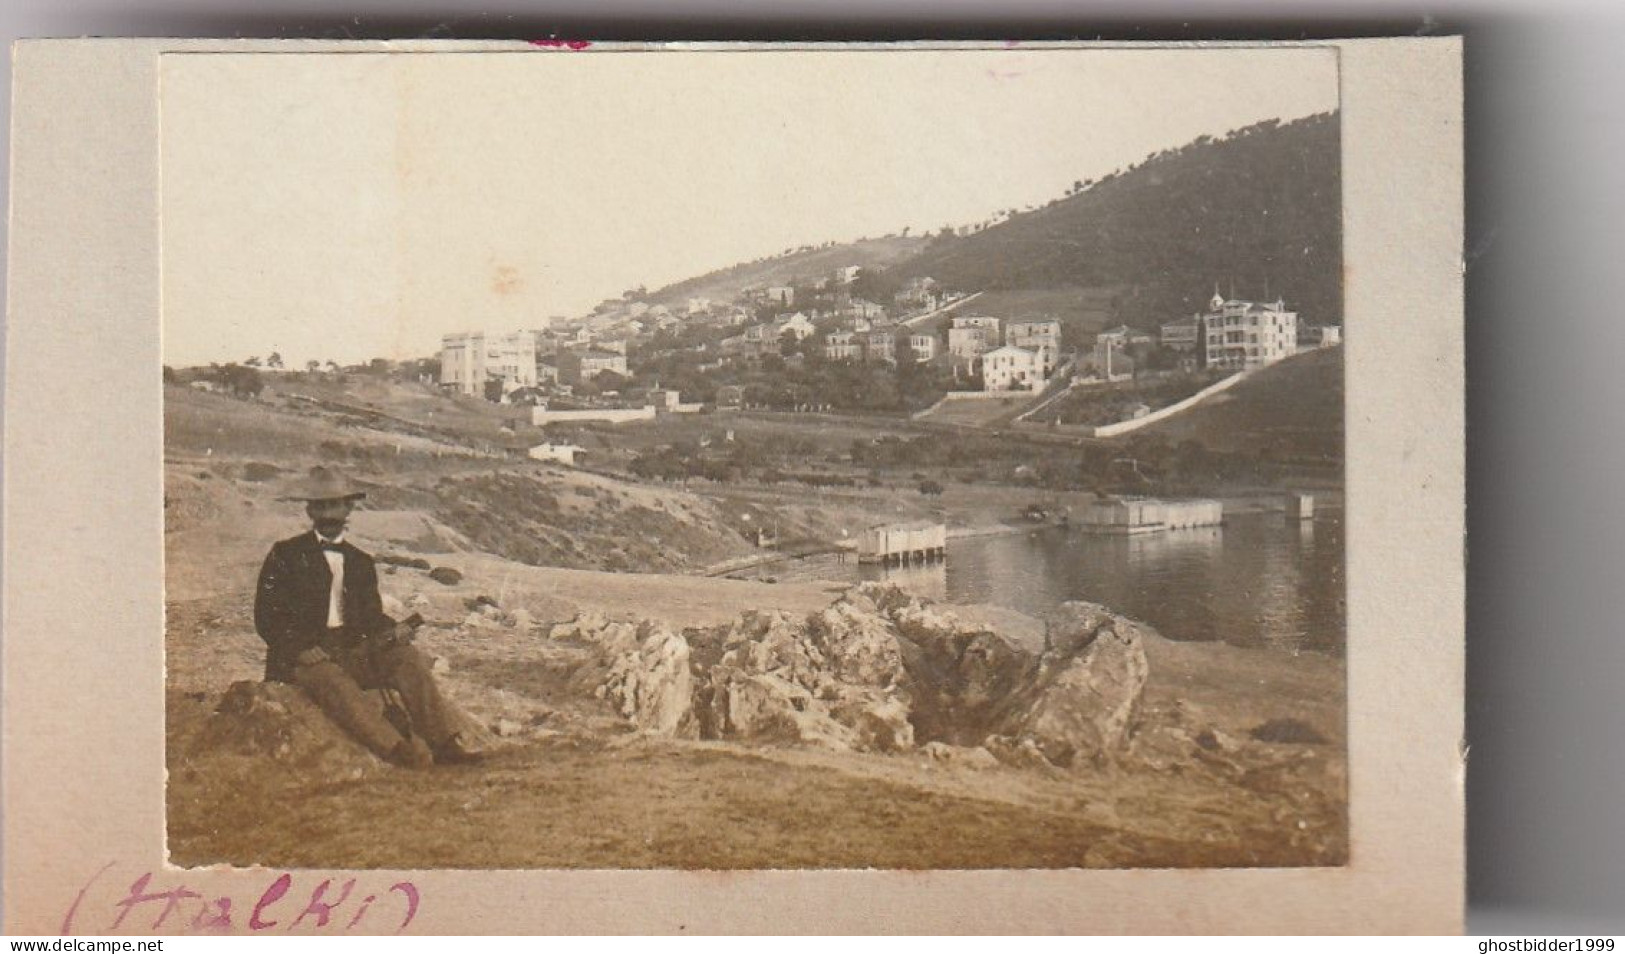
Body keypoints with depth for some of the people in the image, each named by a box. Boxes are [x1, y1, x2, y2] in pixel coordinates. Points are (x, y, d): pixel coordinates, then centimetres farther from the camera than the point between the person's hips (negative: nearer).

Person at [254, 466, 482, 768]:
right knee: (330, 679, -36)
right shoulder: (285, 555, 7)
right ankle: (397, 748, -52)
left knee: (408, 657, -21)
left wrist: (392, 630, -7)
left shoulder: (360, 562, 21)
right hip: (305, 655, -4)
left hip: (353, 651, 4)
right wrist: (301, 648, -17)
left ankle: (446, 741, -33)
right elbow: (267, 617, 0)